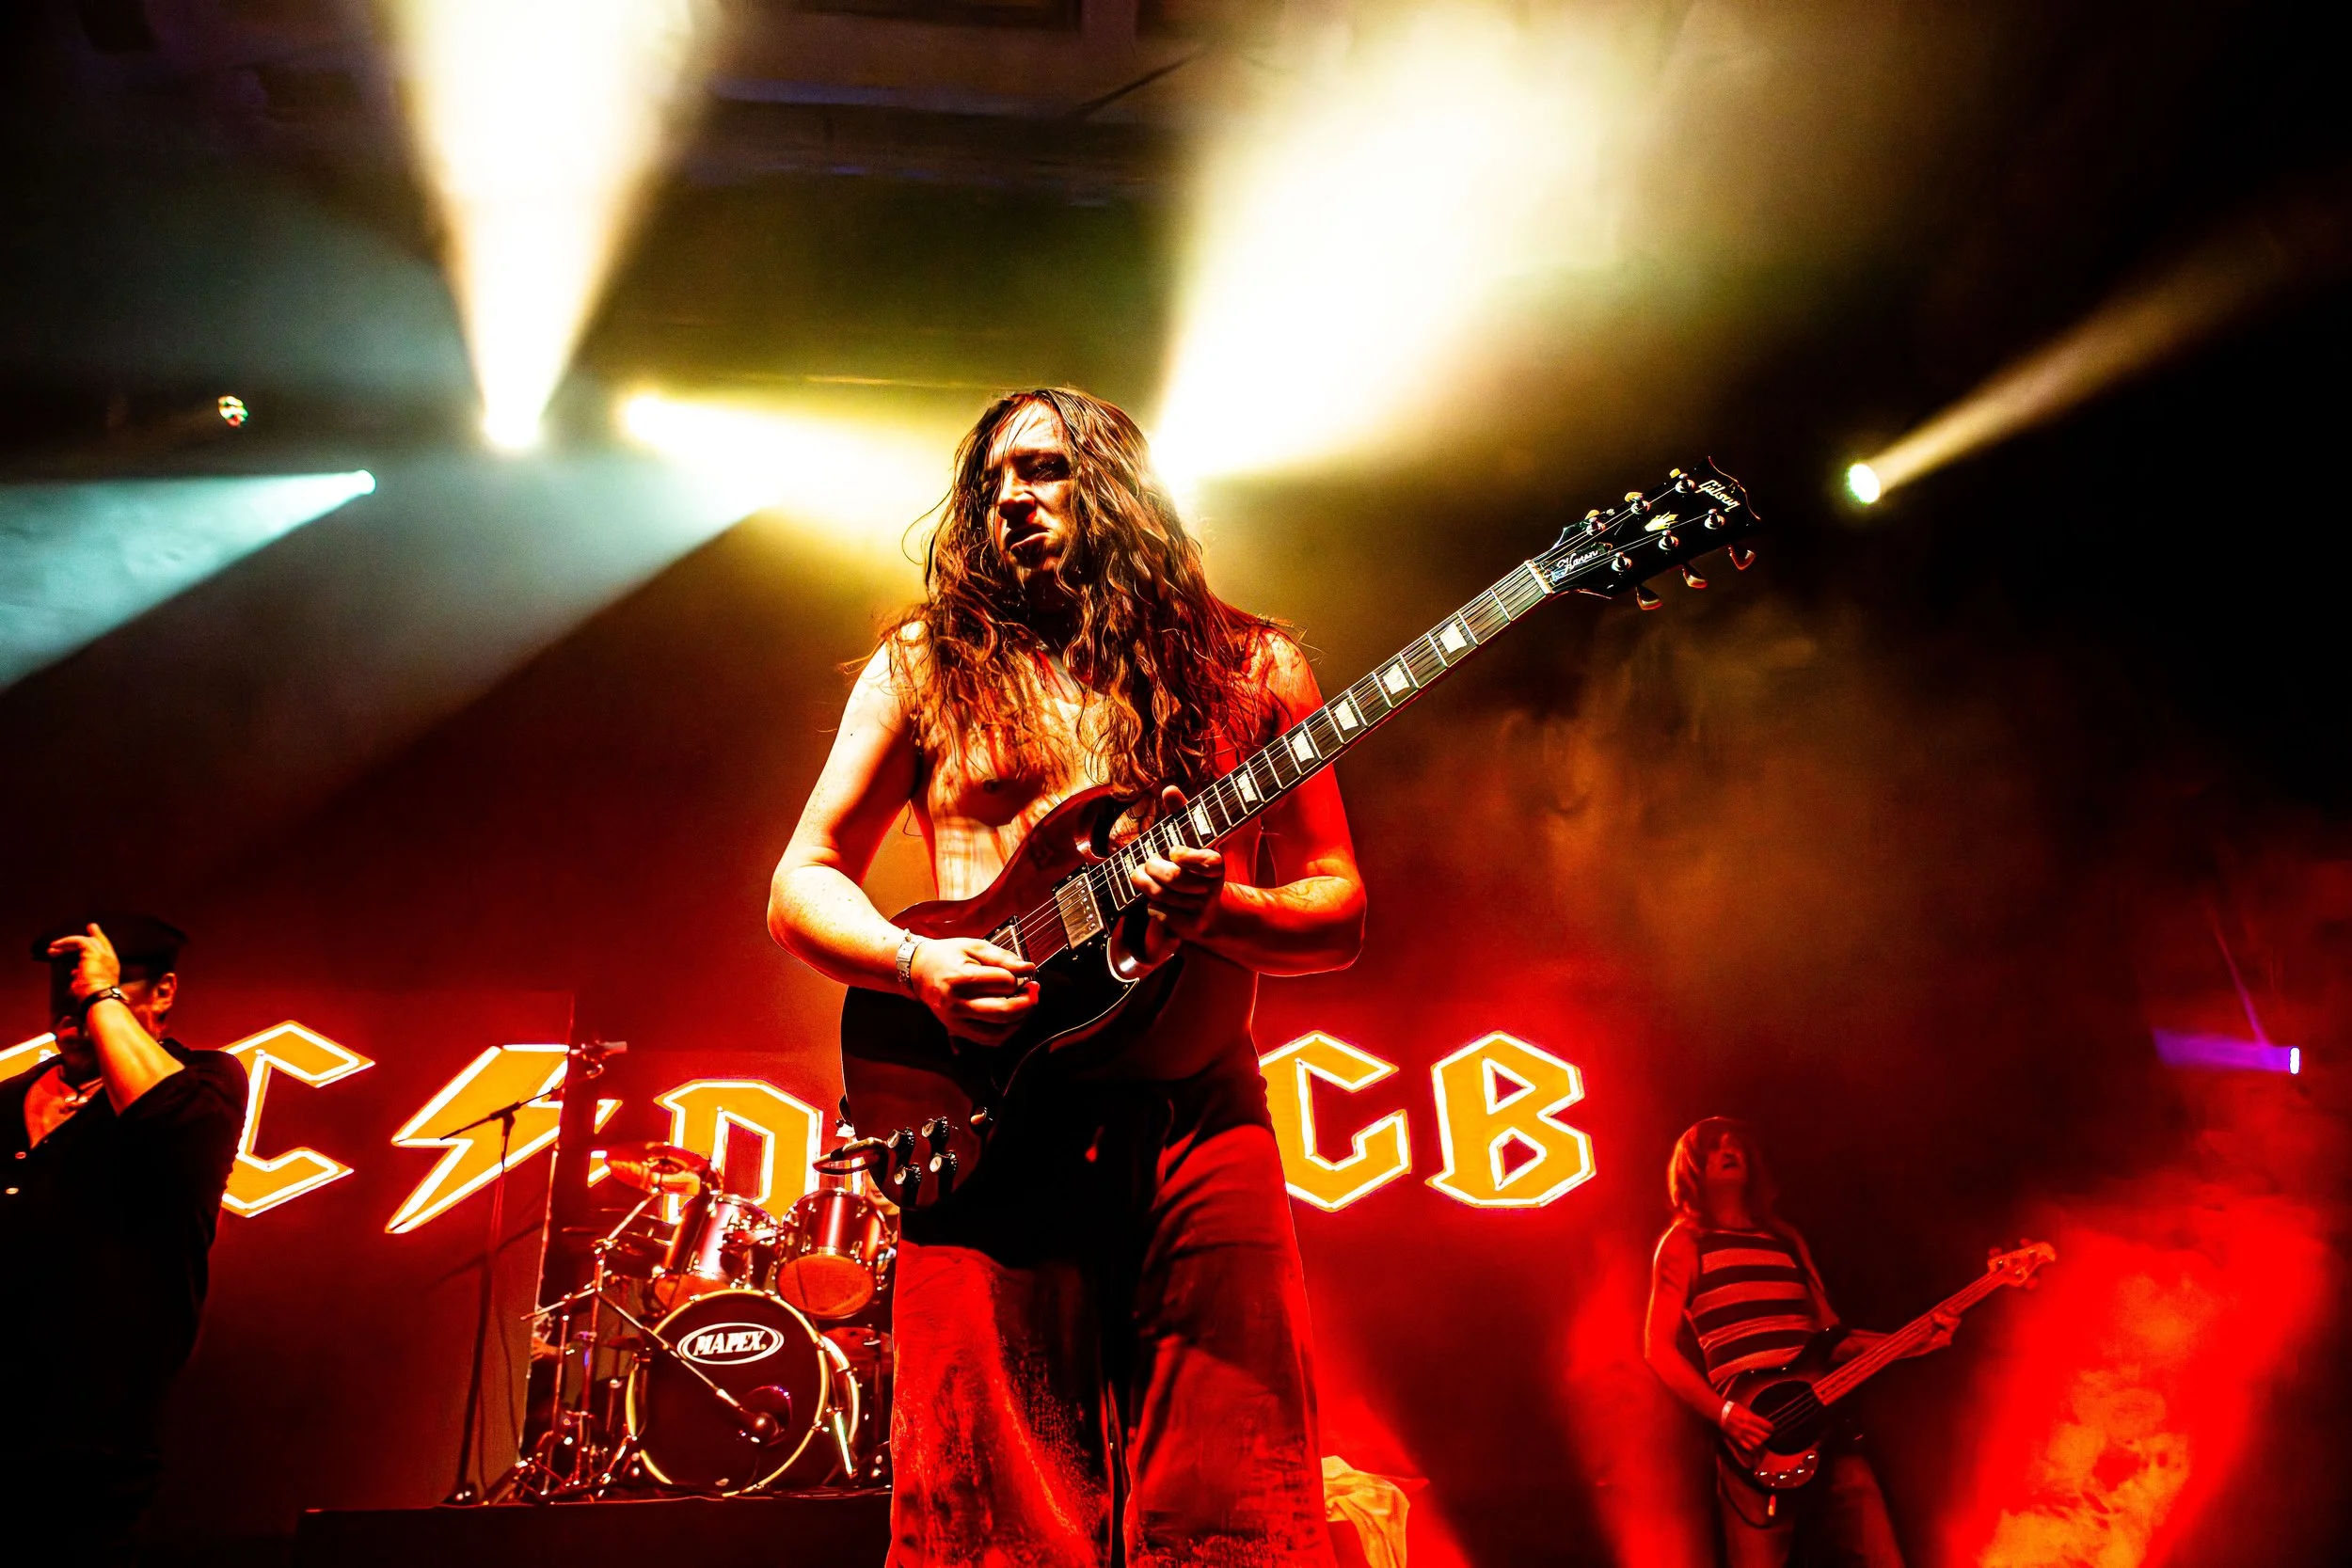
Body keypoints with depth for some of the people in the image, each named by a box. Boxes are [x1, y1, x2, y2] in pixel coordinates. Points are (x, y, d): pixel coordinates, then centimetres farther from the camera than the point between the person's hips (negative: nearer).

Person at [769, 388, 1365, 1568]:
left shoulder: (1252, 668, 12)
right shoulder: (925, 665, 12)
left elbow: (1340, 915, 10)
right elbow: (801, 885, 12)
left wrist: (1216, 912, -11)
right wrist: (917, 963, -8)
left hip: (1202, 1122, 1)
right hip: (985, 1125, 0)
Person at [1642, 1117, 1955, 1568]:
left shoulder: (1786, 1238, 21)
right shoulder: (1685, 1242, 4)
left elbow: (1831, 1336, 20)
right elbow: (1659, 1349, -2)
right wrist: (1723, 1413, -14)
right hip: (1753, 1438, -4)